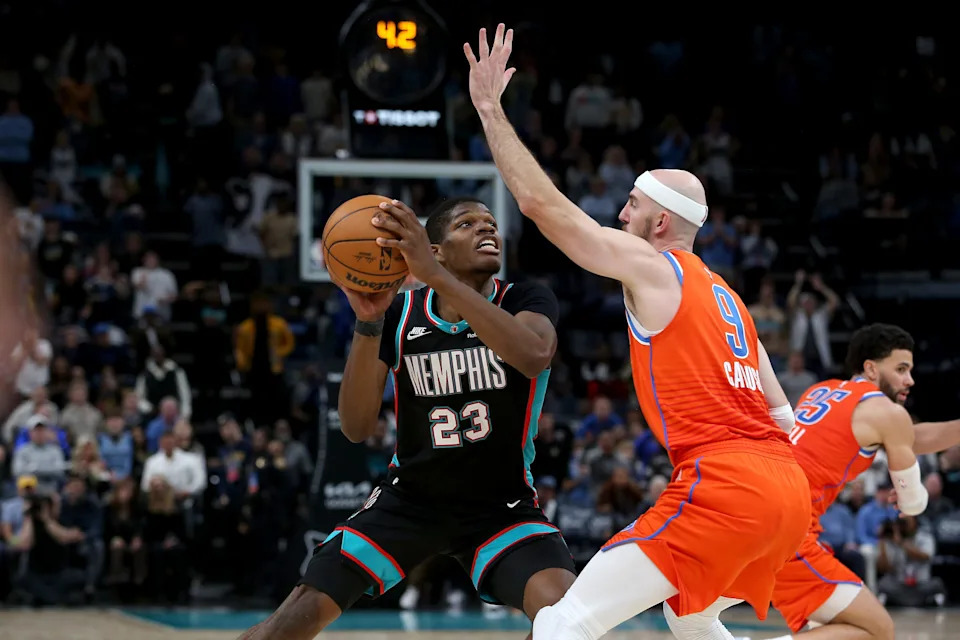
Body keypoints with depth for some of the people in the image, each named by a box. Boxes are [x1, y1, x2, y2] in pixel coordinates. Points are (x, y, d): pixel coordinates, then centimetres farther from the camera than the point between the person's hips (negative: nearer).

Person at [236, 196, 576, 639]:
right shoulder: (399, 314, -7)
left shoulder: (525, 301, -12)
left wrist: (435, 276, -43)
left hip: (503, 504, -1)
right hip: (408, 498, 1)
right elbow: (357, 429, -14)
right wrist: (368, 321, -27)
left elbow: (534, 355, -38)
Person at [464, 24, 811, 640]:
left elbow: (542, 202, -2)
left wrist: (491, 109, 5)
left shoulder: (650, 264, 2)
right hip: (789, 492, 9)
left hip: (722, 486, -9)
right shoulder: (726, 295, 25)